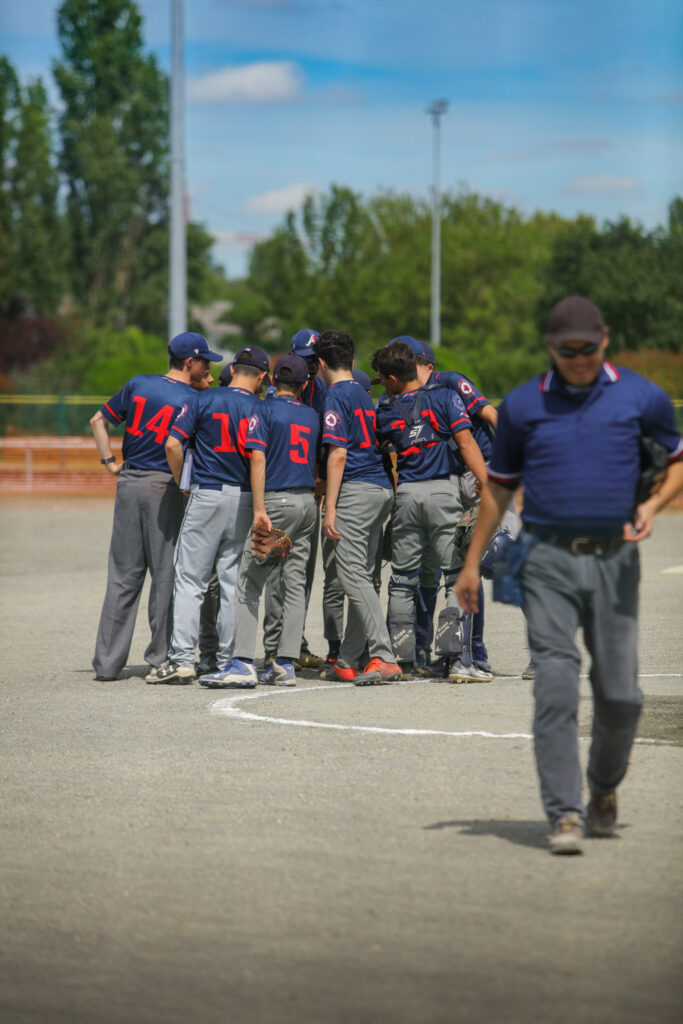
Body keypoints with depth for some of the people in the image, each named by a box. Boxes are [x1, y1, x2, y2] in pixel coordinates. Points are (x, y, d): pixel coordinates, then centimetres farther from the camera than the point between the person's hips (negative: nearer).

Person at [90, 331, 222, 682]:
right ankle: (160, 659, 7)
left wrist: (110, 463, 11)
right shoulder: (191, 400, -7)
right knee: (165, 573, 4)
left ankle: (107, 661, 5)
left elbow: (99, 421, 11)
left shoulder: (138, 384, 7)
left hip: (128, 483, 5)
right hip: (165, 486, -5)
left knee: (123, 573, 7)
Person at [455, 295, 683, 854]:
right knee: (556, 686, -12)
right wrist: (472, 563, 15)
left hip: (614, 559, 1)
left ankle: (604, 788, 30)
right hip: (548, 561, 0)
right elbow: (499, 486, 15)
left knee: (620, 694, 2)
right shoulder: (522, 406, 5)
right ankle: (564, 815, -12)